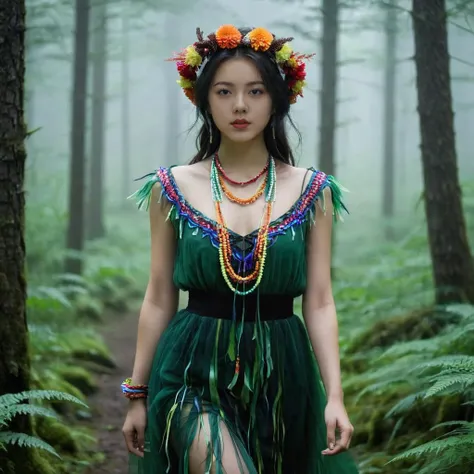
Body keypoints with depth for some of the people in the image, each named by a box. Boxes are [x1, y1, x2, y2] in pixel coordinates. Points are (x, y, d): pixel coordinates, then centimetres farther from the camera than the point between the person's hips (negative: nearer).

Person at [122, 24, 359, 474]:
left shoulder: (311, 191, 1)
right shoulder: (173, 188, 0)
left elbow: (319, 304, -1)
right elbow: (159, 300, 4)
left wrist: (334, 396, -10)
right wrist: (137, 395, 3)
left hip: (281, 374, 2)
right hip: (195, 371, -1)